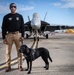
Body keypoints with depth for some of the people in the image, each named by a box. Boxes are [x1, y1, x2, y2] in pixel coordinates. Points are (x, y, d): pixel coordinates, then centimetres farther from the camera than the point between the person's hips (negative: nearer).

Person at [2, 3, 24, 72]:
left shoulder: (19, 16, 10)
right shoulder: (6, 17, 8)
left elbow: (22, 26, 8)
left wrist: (22, 36, -1)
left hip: (18, 34, 0)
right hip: (9, 34, 0)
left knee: (19, 51, 1)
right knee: (8, 51, 1)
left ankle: (20, 65, 9)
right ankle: (8, 66, 10)